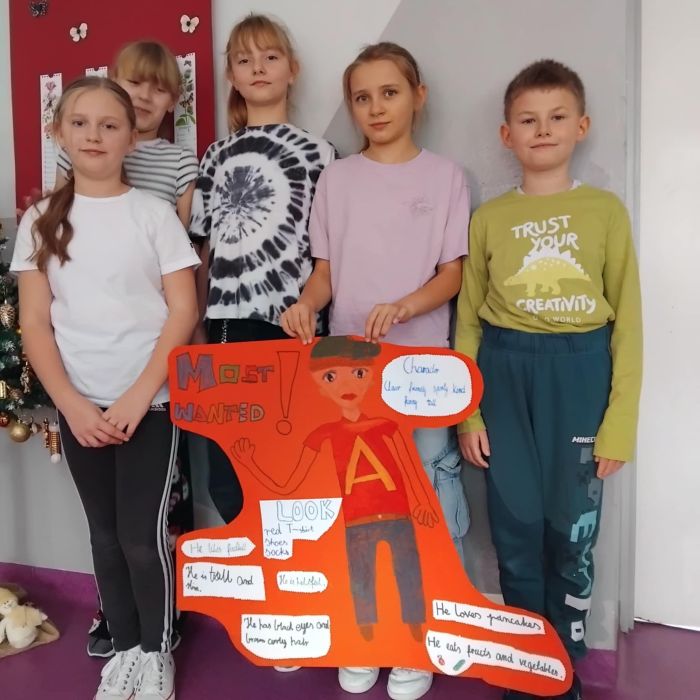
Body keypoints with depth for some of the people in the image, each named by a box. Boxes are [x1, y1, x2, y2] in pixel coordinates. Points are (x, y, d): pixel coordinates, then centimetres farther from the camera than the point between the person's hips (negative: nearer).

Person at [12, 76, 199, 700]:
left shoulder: (154, 213, -1)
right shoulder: (41, 222, 6)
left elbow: (183, 311, -6)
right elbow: (35, 325, 3)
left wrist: (136, 399, -13)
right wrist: (73, 405, -8)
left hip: (149, 403, -3)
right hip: (80, 407, 3)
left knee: (143, 536, -2)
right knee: (106, 535, 12)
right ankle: (125, 645, 32)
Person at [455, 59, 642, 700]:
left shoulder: (605, 211, 1)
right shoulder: (489, 217, 5)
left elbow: (626, 322, 0)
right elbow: (468, 320, 7)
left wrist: (619, 423, -5)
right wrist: (466, 413, 2)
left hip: (579, 375, -1)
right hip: (505, 375, 1)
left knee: (573, 531, 9)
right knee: (516, 528, 11)